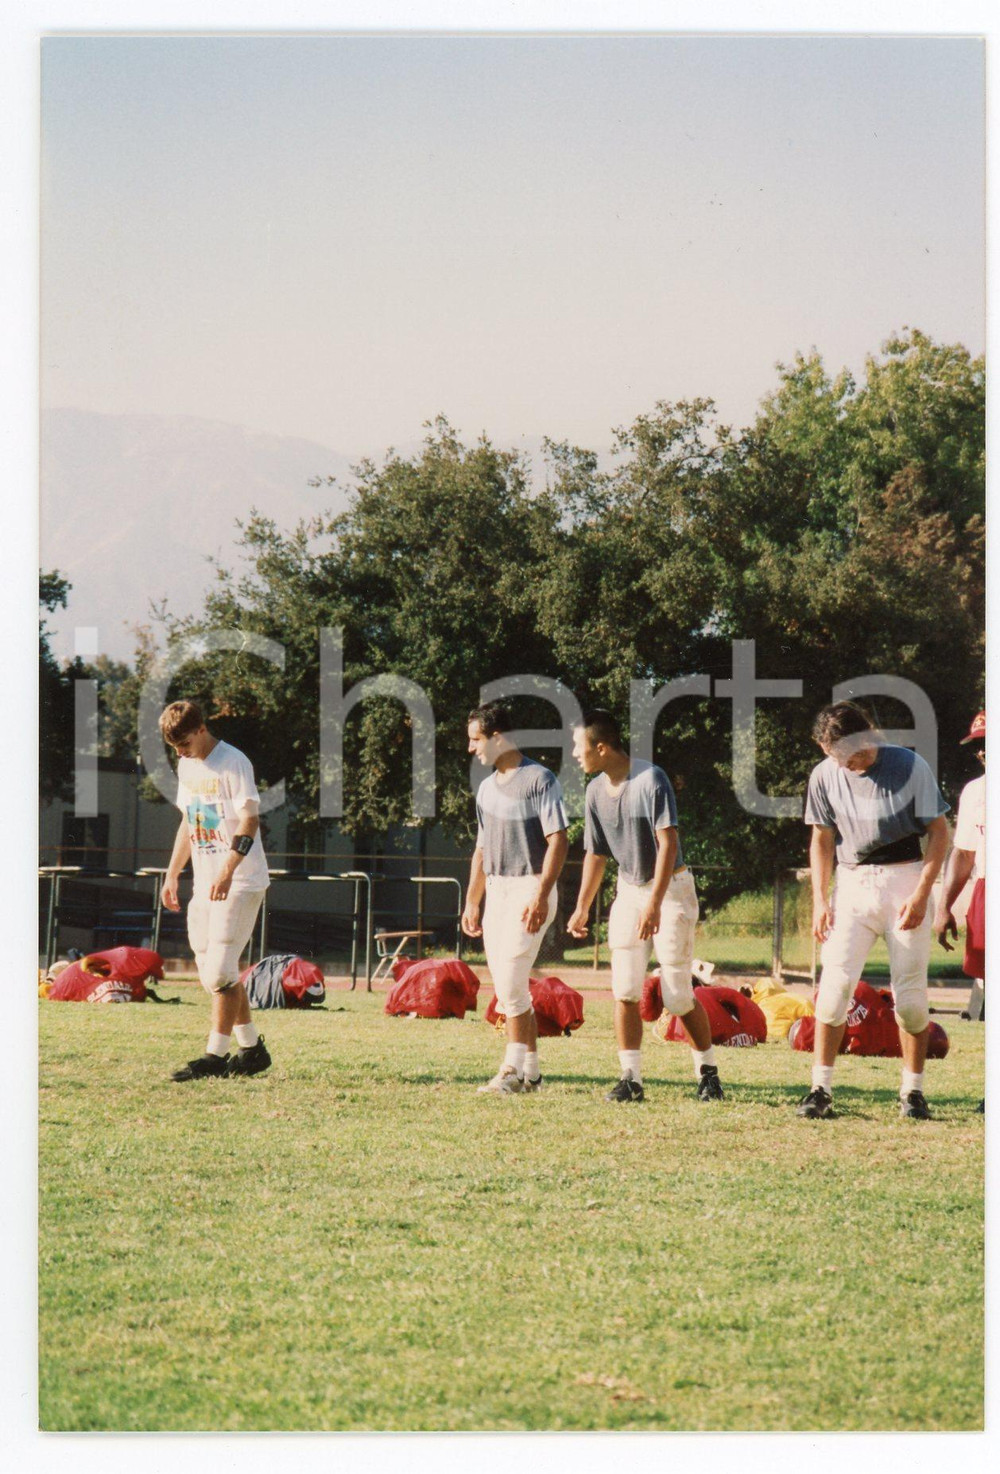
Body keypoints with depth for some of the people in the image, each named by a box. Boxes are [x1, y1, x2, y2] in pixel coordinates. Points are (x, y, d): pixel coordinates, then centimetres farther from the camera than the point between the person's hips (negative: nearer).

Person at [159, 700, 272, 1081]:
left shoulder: (233, 763, -13)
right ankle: (252, 1048, 17)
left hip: (240, 883, -9)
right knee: (213, 972, 9)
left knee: (220, 970, -12)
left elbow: (249, 822, -19)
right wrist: (172, 874, 18)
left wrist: (227, 871, -29)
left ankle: (216, 1055, -8)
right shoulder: (187, 767, 13)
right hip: (205, 884, 9)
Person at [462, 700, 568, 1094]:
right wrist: (472, 903, 19)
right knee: (507, 987, 6)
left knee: (511, 982, -13)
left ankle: (513, 1069, -9)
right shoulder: (487, 787, 17)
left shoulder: (540, 780, -8)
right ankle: (530, 1071, 12)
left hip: (529, 889, -8)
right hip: (496, 891, 8)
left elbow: (558, 842, -13)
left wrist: (541, 895, -22)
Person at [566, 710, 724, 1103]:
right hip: (628, 890, 6)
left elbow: (667, 843, -23)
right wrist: (582, 908, 13)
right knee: (625, 990, -4)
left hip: (670, 887, -6)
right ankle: (631, 1079, 0)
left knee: (677, 994, -5)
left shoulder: (651, 780, -19)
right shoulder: (596, 791, 2)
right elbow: (596, 854, 13)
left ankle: (708, 1072, 12)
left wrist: (655, 903, -30)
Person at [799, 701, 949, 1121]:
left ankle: (913, 1091, 10)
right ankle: (821, 1089, -4)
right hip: (852, 883, 2)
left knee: (910, 991, -2)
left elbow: (938, 833, -4)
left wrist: (920, 895, -12)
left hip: (904, 879, -2)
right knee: (835, 983, -9)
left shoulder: (911, 767, -9)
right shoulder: (825, 776, 0)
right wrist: (820, 901, 1)